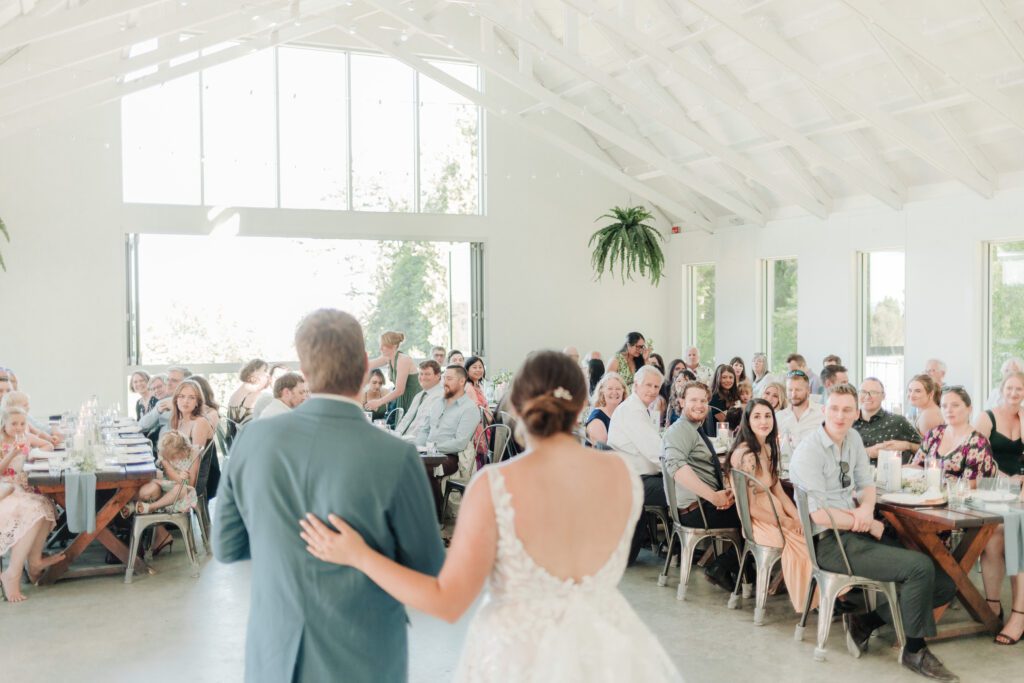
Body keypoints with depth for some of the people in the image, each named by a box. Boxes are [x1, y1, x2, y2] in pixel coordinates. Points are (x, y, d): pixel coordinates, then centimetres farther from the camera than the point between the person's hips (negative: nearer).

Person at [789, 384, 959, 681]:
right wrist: (872, 526, -9)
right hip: (830, 542, -9)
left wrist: (867, 509, -7)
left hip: (858, 533, 9)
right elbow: (820, 514, -19)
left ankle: (864, 621, 11)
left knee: (943, 585, -1)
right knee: (920, 567, -23)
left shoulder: (852, 437, 11)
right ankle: (914, 651, -3)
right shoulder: (809, 452, -14)